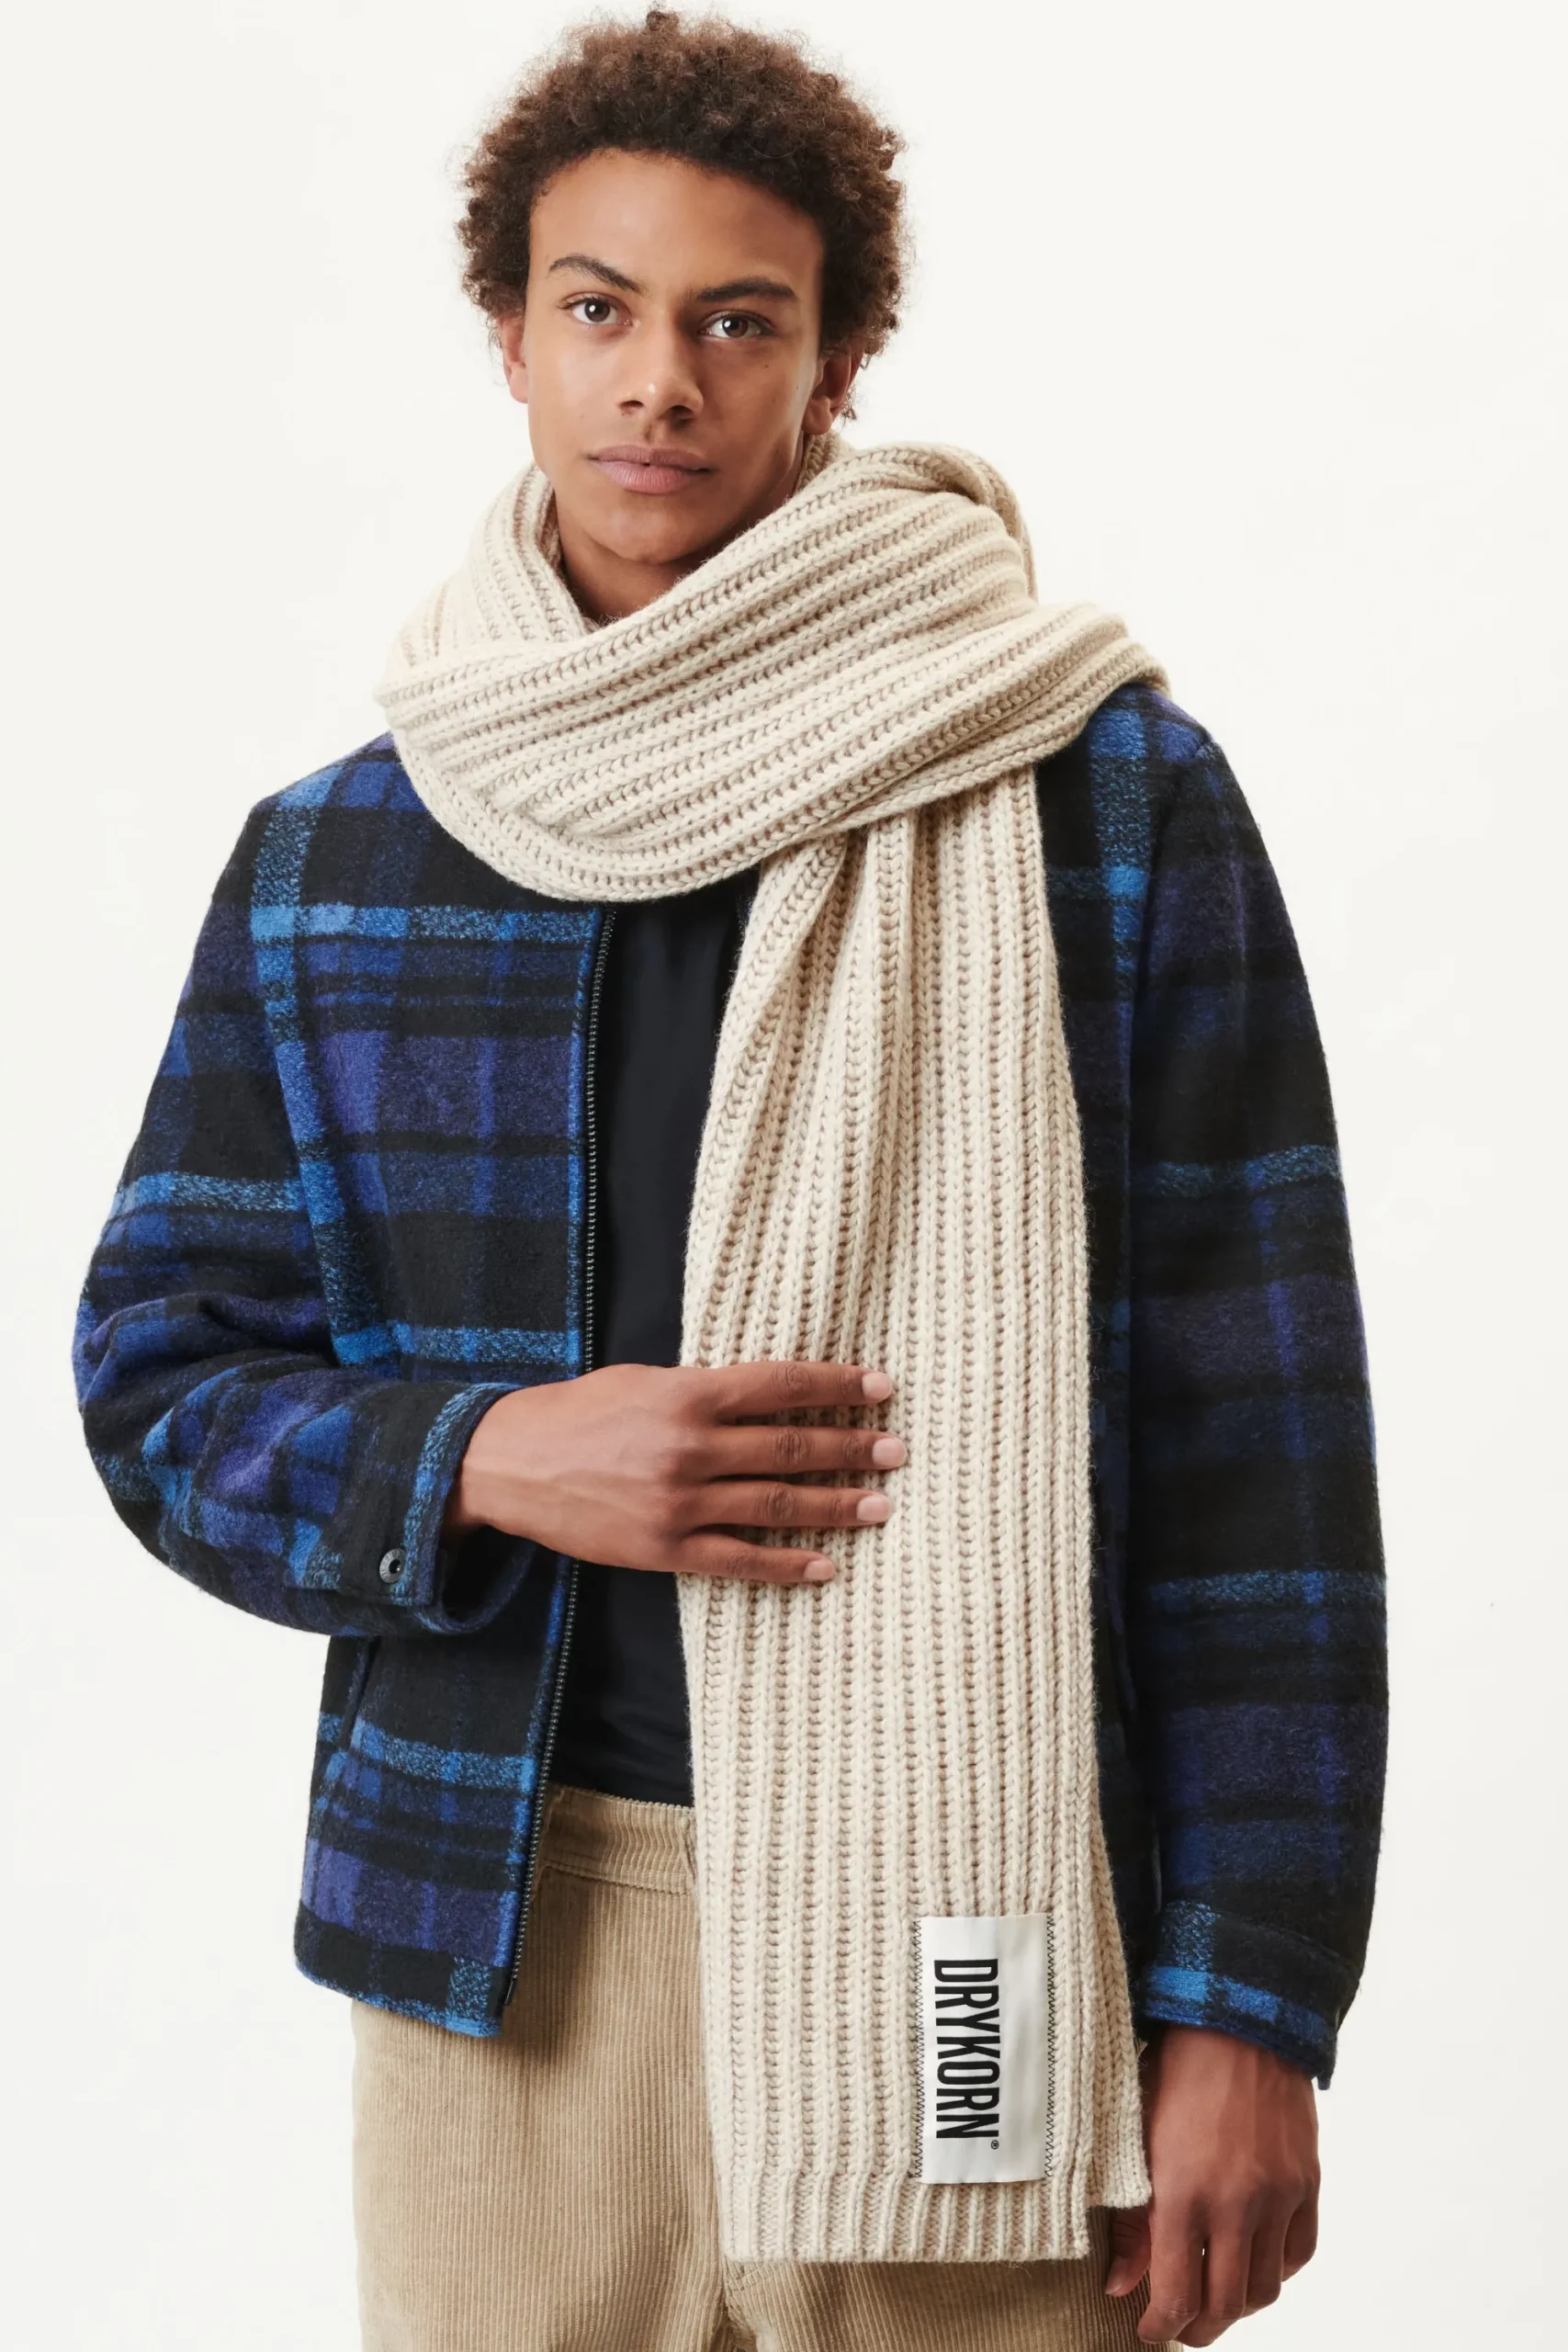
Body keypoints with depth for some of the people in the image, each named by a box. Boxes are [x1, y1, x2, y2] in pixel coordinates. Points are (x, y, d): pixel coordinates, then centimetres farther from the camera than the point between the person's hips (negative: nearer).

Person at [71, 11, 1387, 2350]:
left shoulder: (1113, 795, -2)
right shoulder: (332, 858, 7)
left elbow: (1254, 1434, -4)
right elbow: (161, 1383, 10)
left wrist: (1250, 2005, -9)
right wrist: (483, 1460, -11)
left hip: (981, 1941, -2)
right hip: (502, 1940, 2)